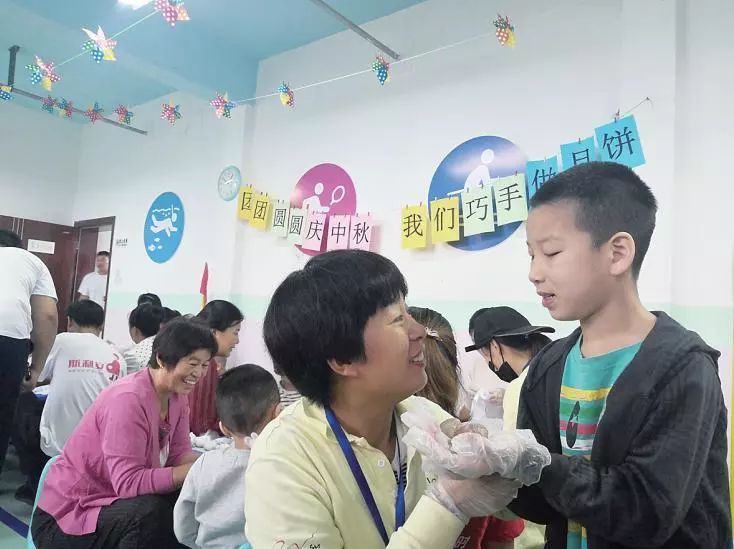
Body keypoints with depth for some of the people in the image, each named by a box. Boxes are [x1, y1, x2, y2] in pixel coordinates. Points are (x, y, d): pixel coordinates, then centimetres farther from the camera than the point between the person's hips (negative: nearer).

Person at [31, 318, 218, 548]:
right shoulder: (128, 399, -27)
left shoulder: (177, 395, -2)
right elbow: (129, 482, -31)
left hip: (115, 501, 7)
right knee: (152, 511, -31)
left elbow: (179, 455, -3)